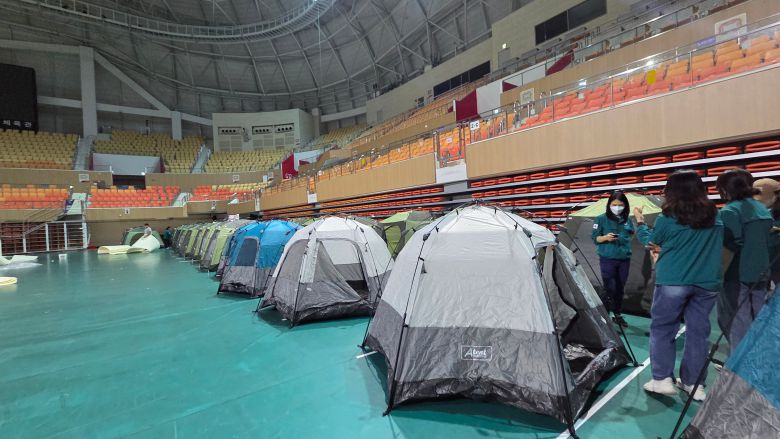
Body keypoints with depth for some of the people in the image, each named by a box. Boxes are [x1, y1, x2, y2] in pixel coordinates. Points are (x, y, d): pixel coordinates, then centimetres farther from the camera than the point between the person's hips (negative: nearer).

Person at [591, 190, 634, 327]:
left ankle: (618, 315, 26)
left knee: (620, 289, 13)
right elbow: (594, 238, -6)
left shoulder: (627, 220, 7)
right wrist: (605, 237, -23)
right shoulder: (601, 219, -6)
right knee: (610, 289, -6)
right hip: (607, 259, -4)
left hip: (624, 259, 4)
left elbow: (630, 237, 19)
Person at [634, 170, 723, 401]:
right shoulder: (715, 216, 5)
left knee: (662, 329, 7)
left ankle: (662, 379, 9)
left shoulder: (666, 219, -10)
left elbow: (650, 242, 7)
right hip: (707, 283, 4)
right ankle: (692, 382, 20)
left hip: (672, 282, -4)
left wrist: (639, 221, 23)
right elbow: (706, 246, 18)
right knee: (698, 331, 12)